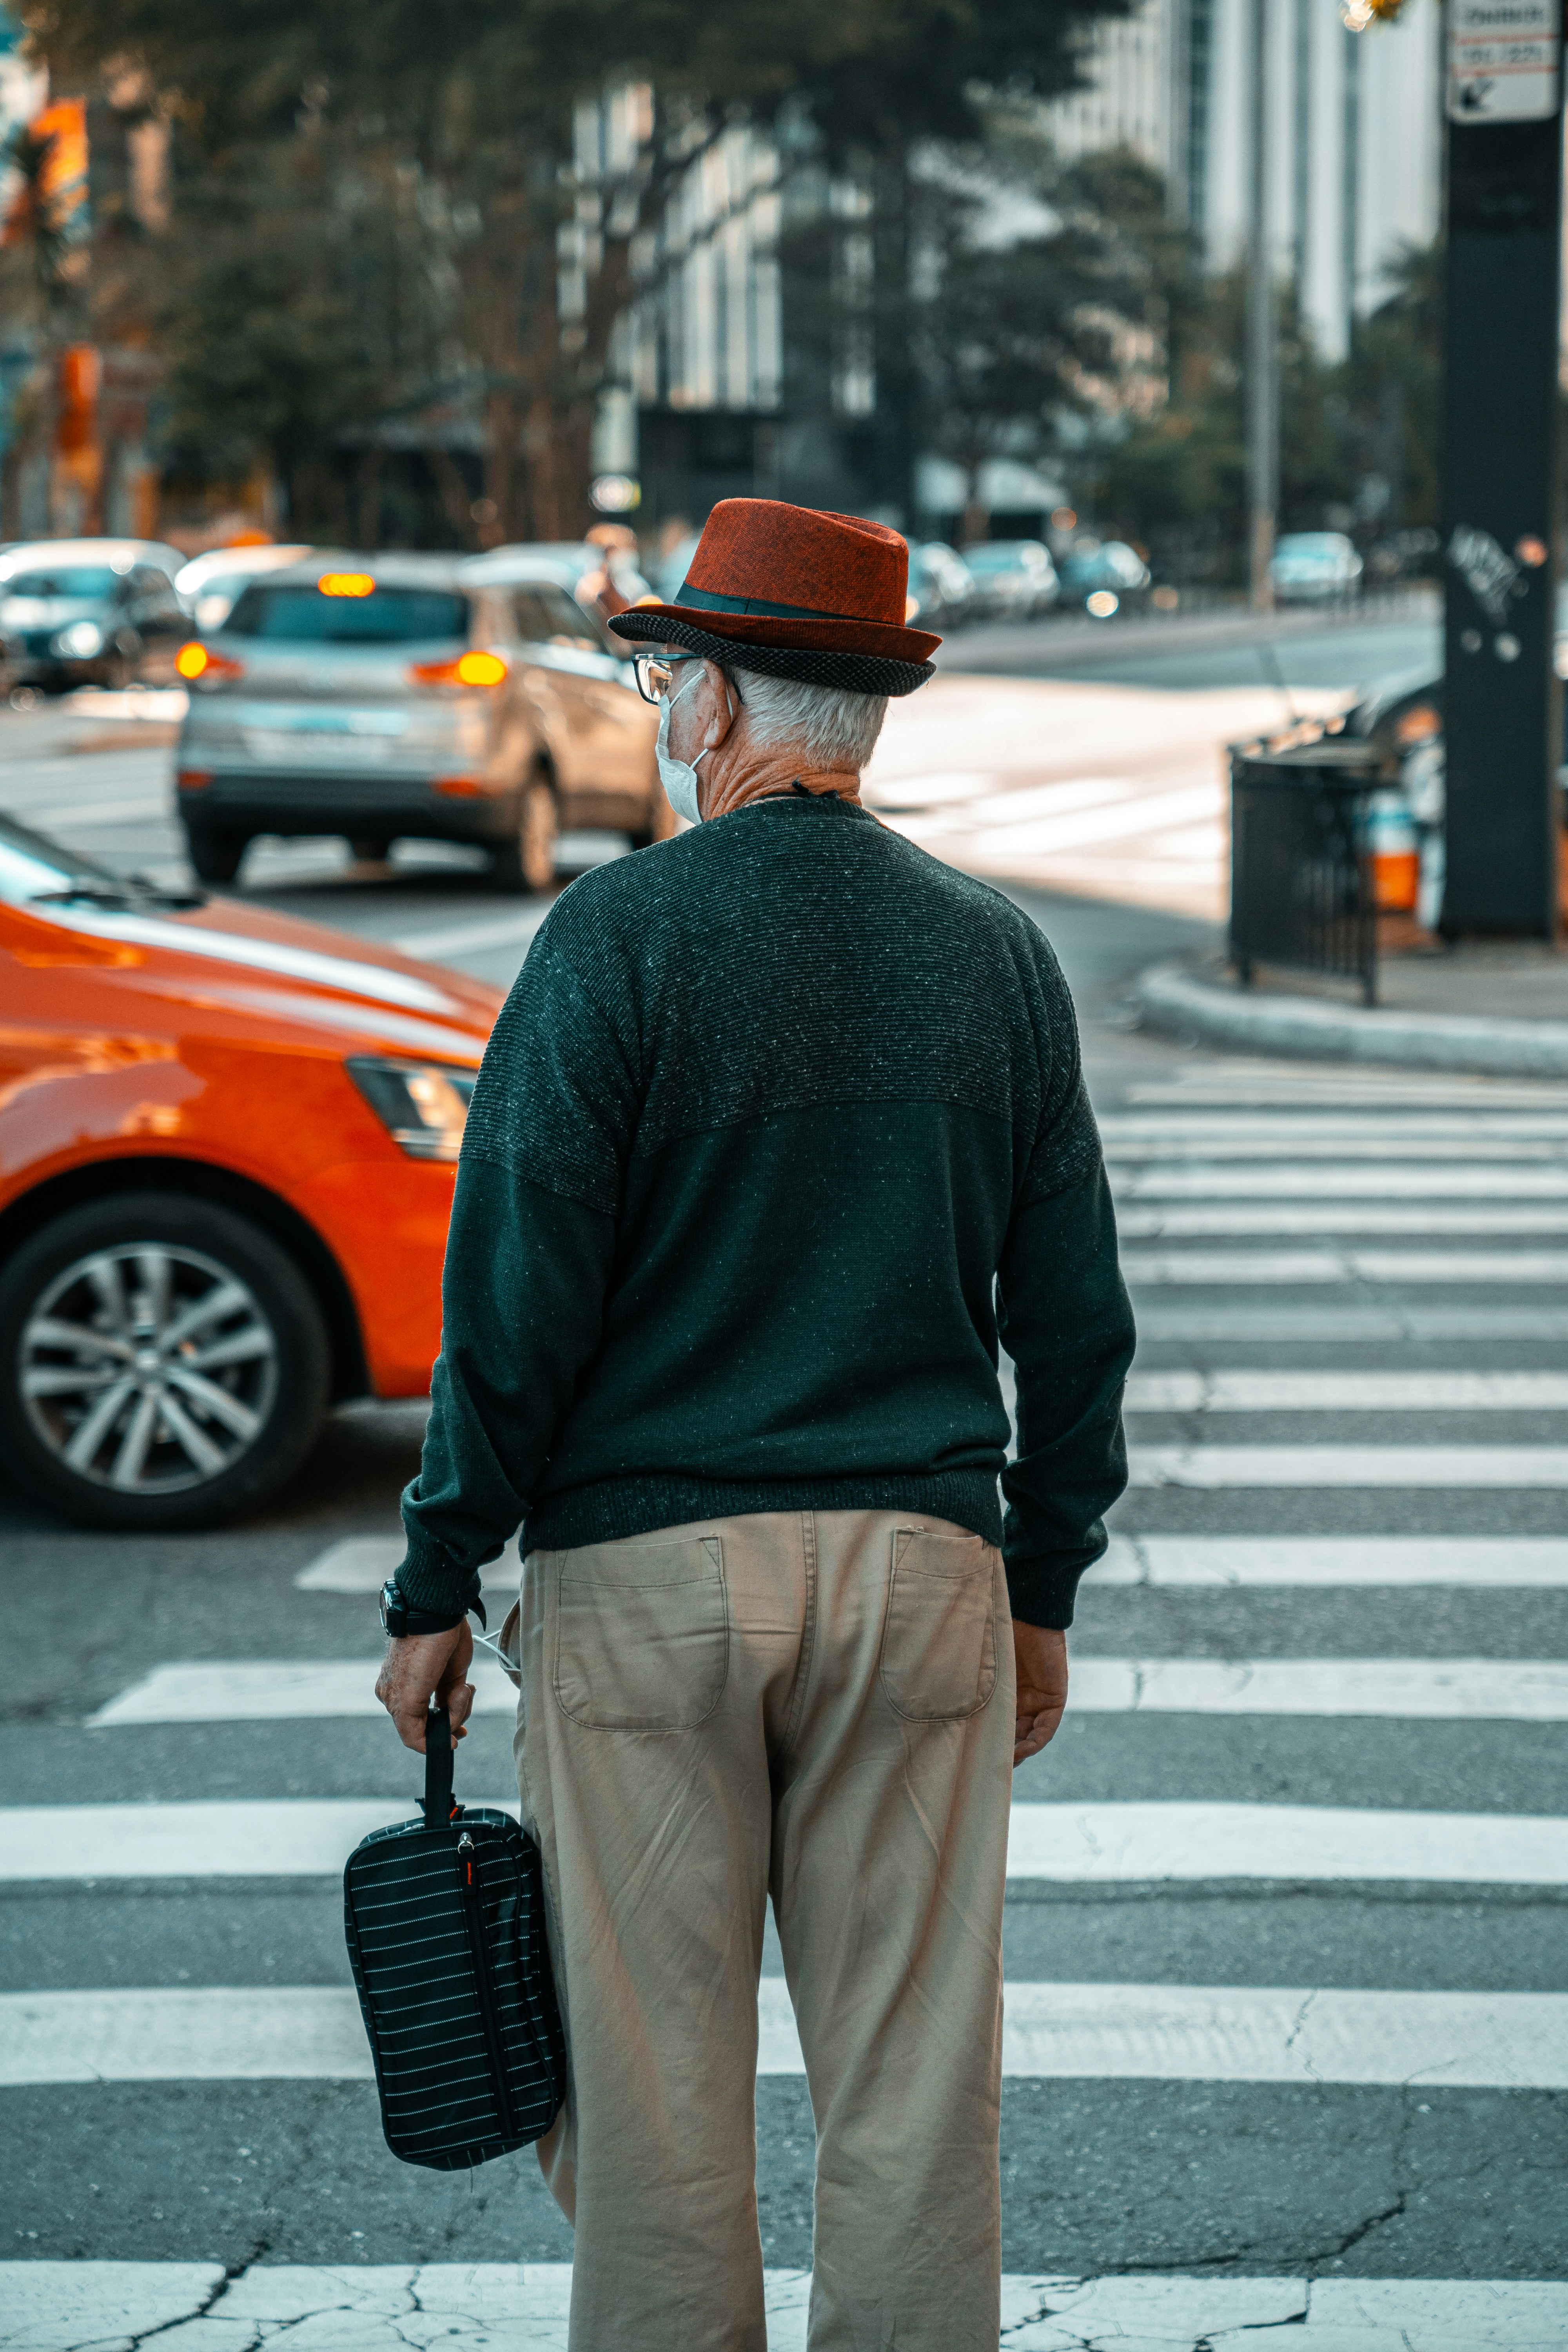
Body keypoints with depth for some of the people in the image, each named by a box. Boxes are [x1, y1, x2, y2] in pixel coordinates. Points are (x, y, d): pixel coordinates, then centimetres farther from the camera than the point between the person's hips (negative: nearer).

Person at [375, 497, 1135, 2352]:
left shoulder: (618, 935, -7)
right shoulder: (994, 954, 6)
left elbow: (515, 1295, -10)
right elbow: (1074, 1315, 9)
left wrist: (435, 1591, -2)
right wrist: (1043, 1594, 19)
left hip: (645, 1573, -3)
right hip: (921, 1570, 4)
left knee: (655, 2099, 5)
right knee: (914, 2095, 8)